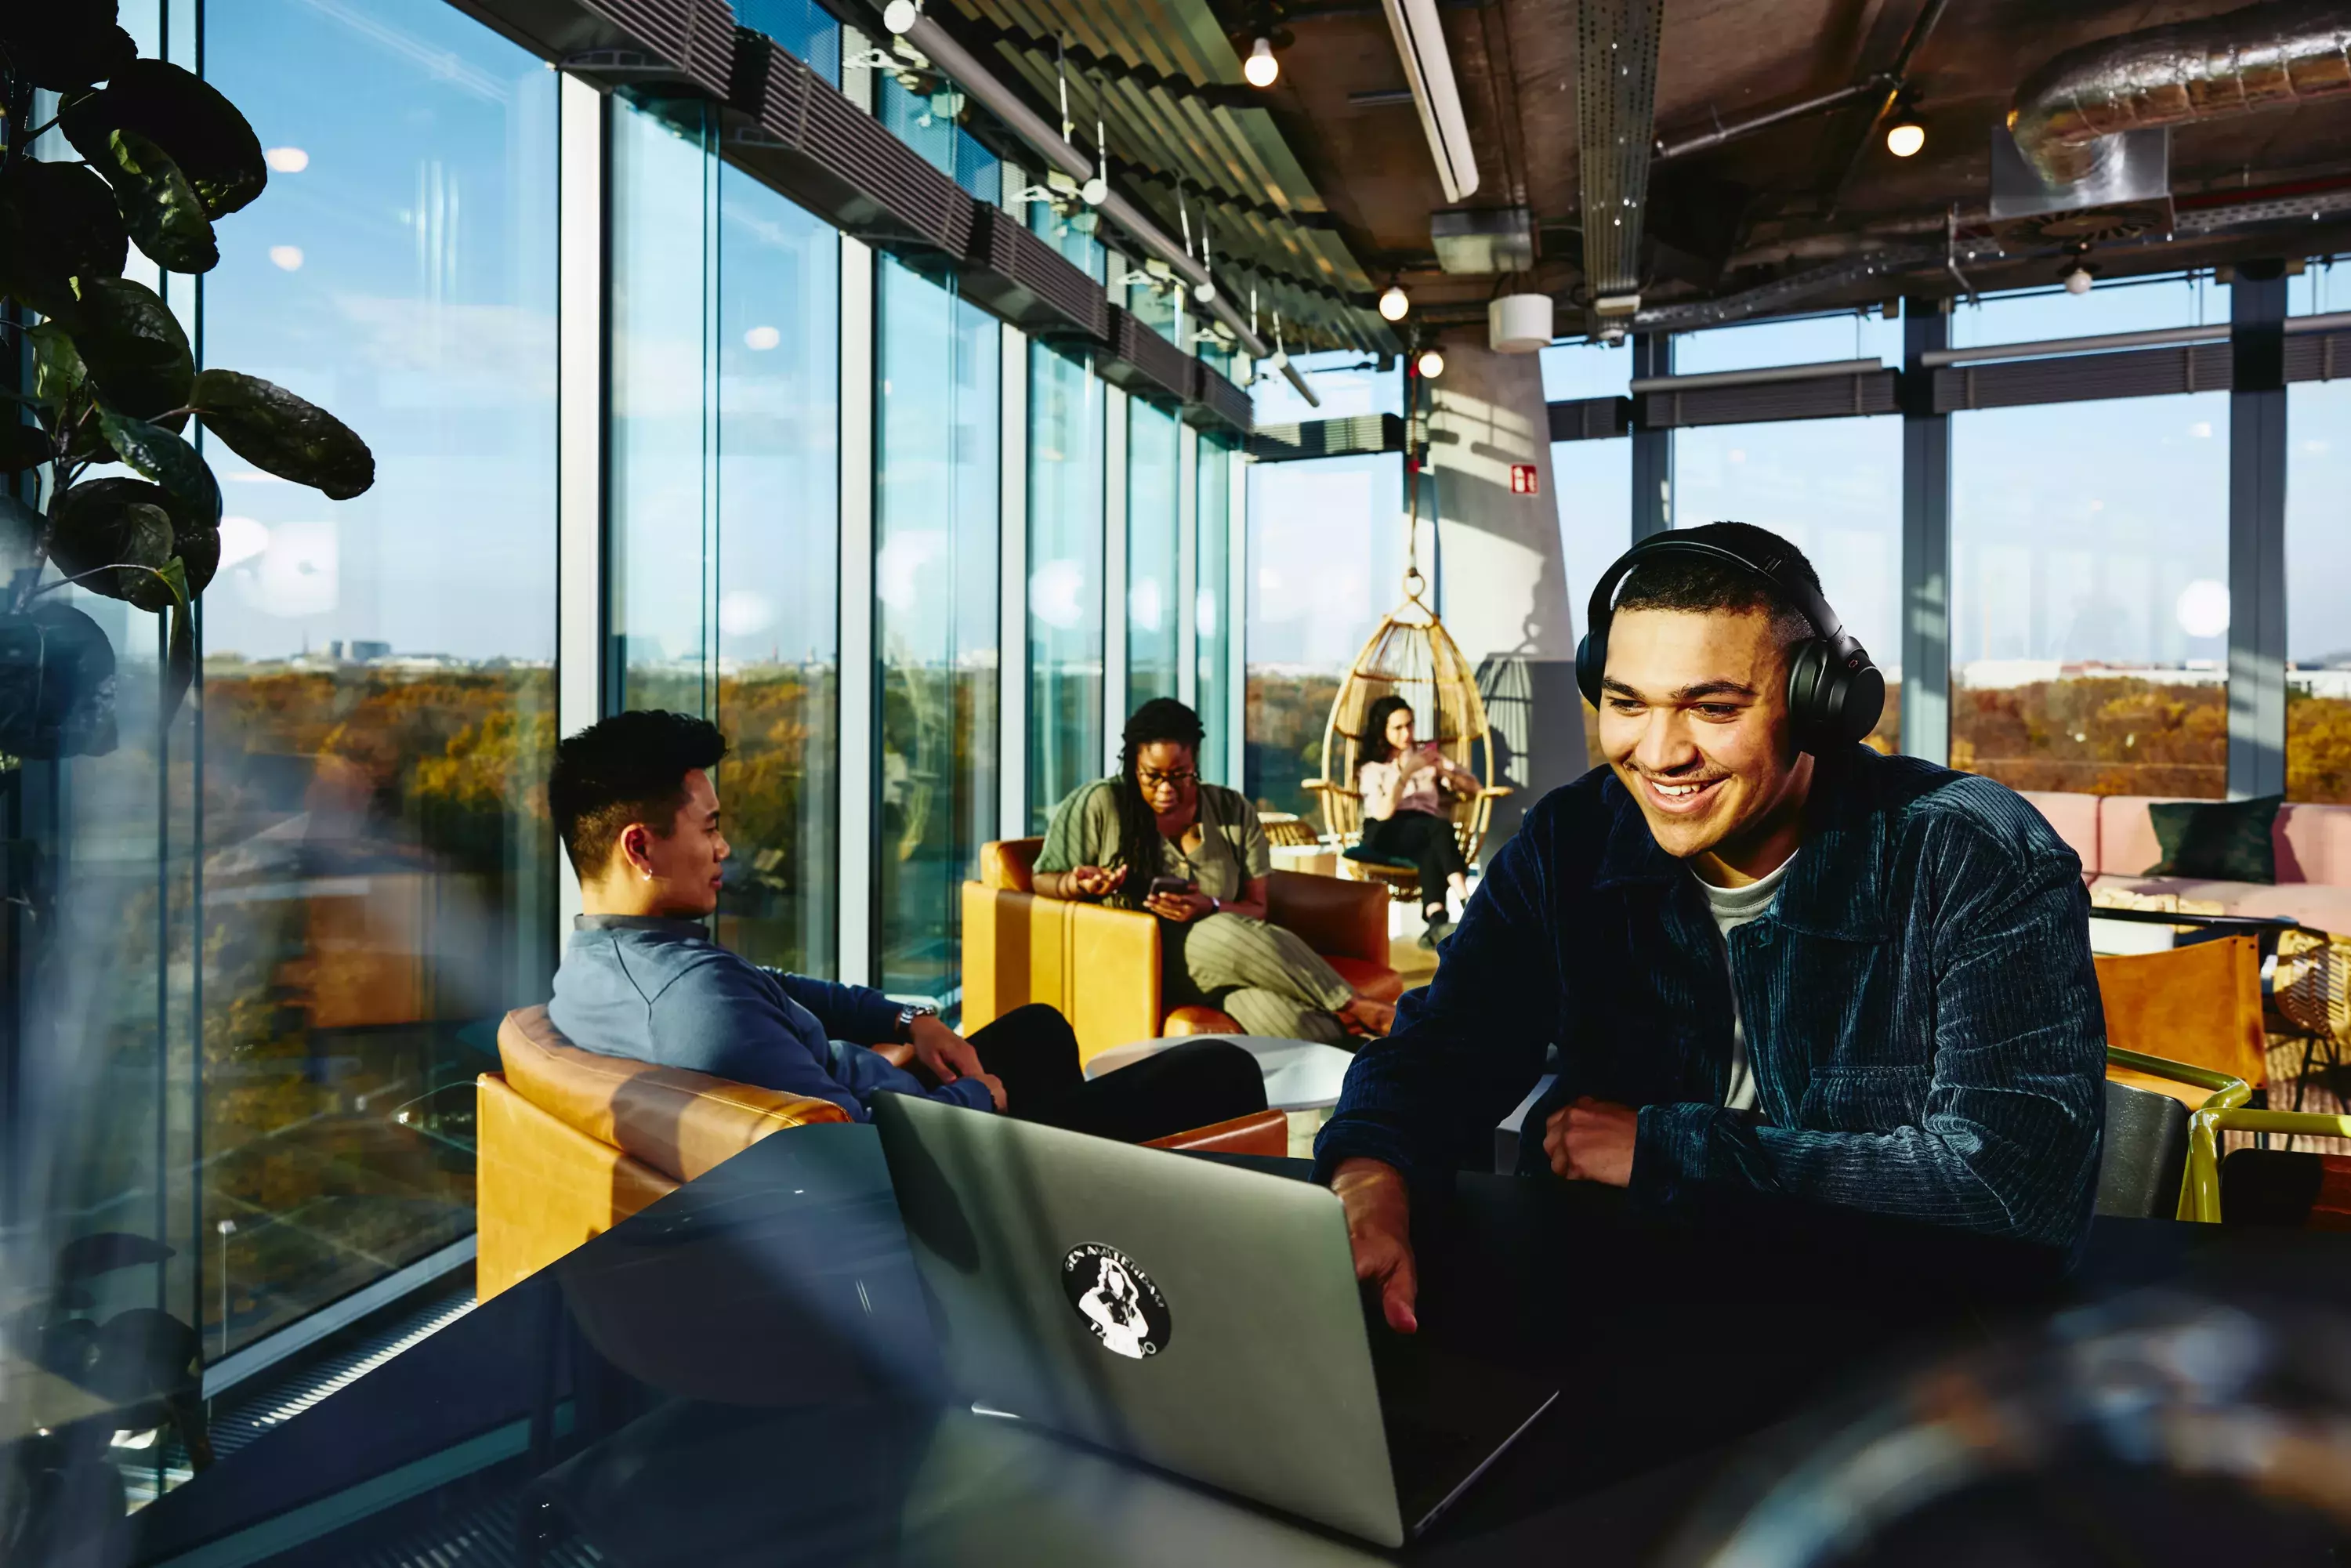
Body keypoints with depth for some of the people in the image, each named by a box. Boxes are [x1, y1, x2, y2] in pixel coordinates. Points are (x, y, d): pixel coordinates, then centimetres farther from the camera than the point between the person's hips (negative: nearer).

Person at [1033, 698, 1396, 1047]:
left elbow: (1256, 909, 6)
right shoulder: (1101, 805, -1)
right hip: (1146, 963, -2)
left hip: (1232, 960, 2)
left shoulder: (1234, 811, 6)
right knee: (1229, 935, -36)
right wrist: (1080, 884, -15)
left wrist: (1212, 909, -16)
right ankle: (1353, 1008, -21)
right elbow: (1042, 880, 8)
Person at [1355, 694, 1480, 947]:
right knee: (1440, 826, -35)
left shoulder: (1428, 755, 22)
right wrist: (1406, 773, -15)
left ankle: (1436, 922, -55)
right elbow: (1383, 812, -7)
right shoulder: (1372, 769, 12)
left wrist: (1444, 771, -4)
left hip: (1427, 831, 2)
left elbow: (1473, 787, 15)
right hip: (1386, 836, -2)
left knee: (1431, 852, -38)